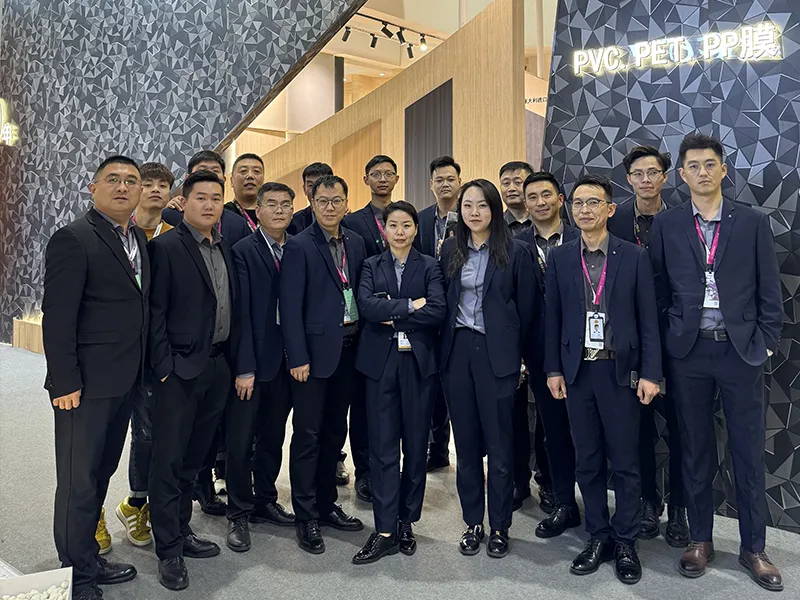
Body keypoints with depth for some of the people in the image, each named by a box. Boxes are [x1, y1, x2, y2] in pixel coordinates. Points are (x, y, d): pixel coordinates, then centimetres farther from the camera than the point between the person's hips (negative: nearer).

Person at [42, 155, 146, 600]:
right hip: (86, 384, -8)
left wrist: (142, 370, 9)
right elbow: (57, 317, -15)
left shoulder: (139, 239, 11)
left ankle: (89, 558, 35)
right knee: (79, 481, 5)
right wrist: (65, 382, -17)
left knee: (102, 472, 19)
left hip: (125, 381, 8)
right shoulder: (74, 239, -12)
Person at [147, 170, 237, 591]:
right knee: (168, 459, 2)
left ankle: (181, 531, 31)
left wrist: (231, 361, 10)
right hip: (181, 369, -6)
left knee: (193, 457, 16)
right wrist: (163, 367, -14)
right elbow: (155, 313, -11)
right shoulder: (165, 247, -8)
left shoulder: (224, 251, 13)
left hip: (217, 367, 7)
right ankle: (169, 550, 15)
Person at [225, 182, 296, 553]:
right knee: (241, 440, 5)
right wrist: (245, 367, -15)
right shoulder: (244, 251, -7)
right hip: (251, 360, -4)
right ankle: (238, 514, 22)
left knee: (273, 436, 17)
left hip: (284, 360, 5)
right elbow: (242, 311, -12)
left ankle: (265, 501, 34)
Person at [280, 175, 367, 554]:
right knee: (308, 434, 2)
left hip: (348, 347, 6)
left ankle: (326, 504, 30)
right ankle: (306, 518, 15)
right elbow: (290, 306, -11)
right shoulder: (299, 246, -7)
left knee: (335, 431, 15)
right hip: (314, 350, -6)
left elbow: (360, 292, 12)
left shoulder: (356, 243, 10)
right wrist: (297, 358, -15)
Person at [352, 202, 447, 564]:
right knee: (383, 447, 0)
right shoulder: (371, 266, 9)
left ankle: (406, 522, 23)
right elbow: (366, 306, -9)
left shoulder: (430, 266, 6)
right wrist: (411, 305, -13)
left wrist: (392, 314, -11)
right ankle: (385, 531, 8)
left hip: (419, 363, 0)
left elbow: (438, 310, -10)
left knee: (416, 445, 7)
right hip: (381, 363, 0)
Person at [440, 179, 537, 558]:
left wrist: (513, 353, 3)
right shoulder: (450, 250, 8)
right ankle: (473, 523, 25)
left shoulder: (515, 252, -3)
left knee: (499, 445, 4)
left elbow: (527, 307, 0)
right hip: (456, 351, 4)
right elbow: (443, 301, 11)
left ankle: (499, 527, 20)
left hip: (496, 354, -3)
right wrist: (447, 343, 6)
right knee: (466, 442, 11)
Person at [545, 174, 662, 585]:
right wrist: (553, 369, 2)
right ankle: (598, 537, 25)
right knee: (587, 461, 10)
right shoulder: (559, 258, 5)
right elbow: (553, 318, 5)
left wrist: (650, 374, -6)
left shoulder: (634, 257, 0)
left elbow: (648, 320, -1)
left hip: (620, 371, -2)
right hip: (577, 371, 2)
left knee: (624, 460, 7)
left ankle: (625, 543, 23)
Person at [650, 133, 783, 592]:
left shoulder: (753, 223, 4)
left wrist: (766, 344, -2)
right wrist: (660, 347, 0)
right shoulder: (666, 225, 3)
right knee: (696, 450, 10)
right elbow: (659, 291, 4)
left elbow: (770, 291, 4)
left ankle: (754, 547, 25)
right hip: (688, 352, 0)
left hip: (742, 349, 0)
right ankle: (700, 540, 25)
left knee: (749, 451, 8)